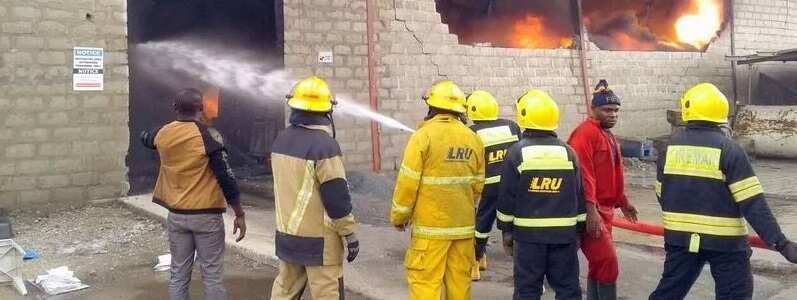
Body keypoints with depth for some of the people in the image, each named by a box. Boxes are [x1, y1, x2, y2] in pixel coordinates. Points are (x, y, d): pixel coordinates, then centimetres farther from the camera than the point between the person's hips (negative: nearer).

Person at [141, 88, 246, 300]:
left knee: (178, 274, 12)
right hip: (206, 215, -5)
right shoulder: (209, 136, -15)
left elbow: (146, 139, 26)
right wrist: (239, 214, -8)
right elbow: (226, 178, -15)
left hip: (176, 215, 5)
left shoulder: (163, 134, 1)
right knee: (212, 274, 3)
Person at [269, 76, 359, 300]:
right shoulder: (324, 145, -19)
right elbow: (337, 196, -18)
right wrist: (350, 234, -10)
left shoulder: (281, 140, 4)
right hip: (318, 239, -7)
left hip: (286, 234, 8)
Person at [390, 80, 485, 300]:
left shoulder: (424, 136, -11)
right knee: (460, 280, 13)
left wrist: (399, 217, 3)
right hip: (464, 225, 5)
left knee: (425, 282, -1)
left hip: (431, 226, -5)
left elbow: (408, 183, -10)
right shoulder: (473, 139, 5)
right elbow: (477, 185, 9)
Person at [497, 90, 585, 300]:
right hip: (564, 233, 3)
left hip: (528, 233, -2)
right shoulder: (568, 153, 2)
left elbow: (507, 196, -6)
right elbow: (579, 196, 6)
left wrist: (506, 230, 4)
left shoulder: (517, 152, -7)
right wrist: (579, 231, 15)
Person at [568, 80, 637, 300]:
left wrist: (622, 202, 30)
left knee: (599, 265, 15)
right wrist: (591, 210, -28)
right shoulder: (585, 133, -15)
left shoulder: (609, 136, 17)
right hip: (591, 211, -10)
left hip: (604, 209, 10)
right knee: (607, 263, -10)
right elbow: (583, 174, -23)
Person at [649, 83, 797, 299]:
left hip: (680, 237, 4)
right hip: (724, 241, -4)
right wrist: (780, 242, -13)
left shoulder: (670, 147, 1)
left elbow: (662, 194, 10)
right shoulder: (729, 149, -12)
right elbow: (752, 203, -16)